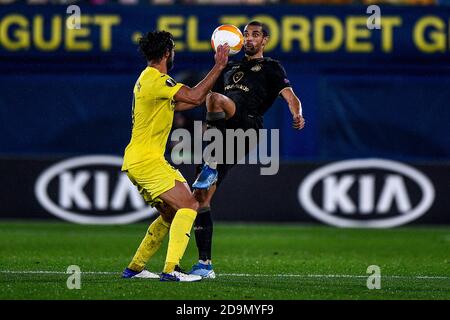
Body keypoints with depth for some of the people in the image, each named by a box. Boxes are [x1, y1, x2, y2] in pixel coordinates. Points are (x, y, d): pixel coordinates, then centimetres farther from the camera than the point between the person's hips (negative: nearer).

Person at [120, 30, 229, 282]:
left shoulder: (148, 79, 17)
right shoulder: (157, 80, -16)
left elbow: (175, 105, 29)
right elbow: (195, 97, -25)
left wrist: (210, 96, 27)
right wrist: (219, 66, -18)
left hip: (137, 161, 11)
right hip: (147, 160, -11)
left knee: (170, 214, 18)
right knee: (189, 206, -16)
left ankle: (135, 268, 22)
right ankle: (171, 269, -25)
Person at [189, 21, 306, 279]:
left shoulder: (271, 68, 15)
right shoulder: (230, 69, 32)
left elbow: (289, 95, -2)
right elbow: (200, 96, 39)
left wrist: (297, 115, -21)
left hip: (246, 128, -6)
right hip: (222, 136, 6)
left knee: (216, 98, -37)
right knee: (201, 197, -3)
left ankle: (211, 169, -34)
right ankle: (205, 265, 2)